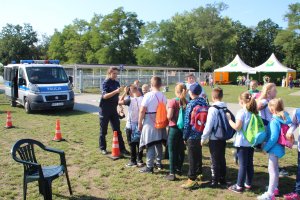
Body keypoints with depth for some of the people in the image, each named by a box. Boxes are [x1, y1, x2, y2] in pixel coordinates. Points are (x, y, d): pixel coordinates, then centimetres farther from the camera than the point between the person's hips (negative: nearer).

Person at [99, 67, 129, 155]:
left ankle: (122, 148, 8)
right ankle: (102, 148, 18)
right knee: (103, 130, 6)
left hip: (114, 108, 5)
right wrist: (116, 91, -34)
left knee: (117, 130, 5)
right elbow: (105, 96, -23)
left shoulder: (117, 83, 8)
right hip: (105, 109, -5)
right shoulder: (105, 83, -9)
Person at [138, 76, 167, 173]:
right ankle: (159, 163, 30)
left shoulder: (148, 95, -15)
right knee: (159, 143, 17)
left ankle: (149, 166, 4)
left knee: (150, 145, -1)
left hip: (149, 123, -6)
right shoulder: (163, 96, 1)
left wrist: (140, 123, -5)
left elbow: (142, 110, -15)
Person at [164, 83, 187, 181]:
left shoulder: (172, 101, -12)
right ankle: (179, 169, 32)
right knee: (181, 150, 18)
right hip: (184, 128, 5)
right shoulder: (187, 102, -1)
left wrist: (168, 114, 2)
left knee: (172, 151, 3)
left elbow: (169, 116, -18)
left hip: (174, 128, -4)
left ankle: (172, 173, 5)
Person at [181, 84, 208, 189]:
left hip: (193, 135, -7)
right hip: (201, 134, 7)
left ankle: (192, 179, 3)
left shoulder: (191, 104, -15)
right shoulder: (204, 102, 5)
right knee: (198, 154, 22)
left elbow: (187, 122, -14)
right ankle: (199, 172, 36)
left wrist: (185, 136, -7)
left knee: (192, 157, -1)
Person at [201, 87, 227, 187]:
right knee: (222, 159, 18)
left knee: (215, 160, 4)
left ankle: (215, 181, 10)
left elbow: (209, 125, -16)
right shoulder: (225, 108, 2)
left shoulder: (213, 109, -16)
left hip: (214, 139, -6)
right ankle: (223, 178, 28)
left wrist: (203, 138, -8)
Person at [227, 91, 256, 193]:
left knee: (242, 165, -1)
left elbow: (237, 127, -19)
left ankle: (239, 186, 8)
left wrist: (229, 119, -7)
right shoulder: (254, 112, 7)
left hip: (242, 143, -7)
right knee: (249, 164, 16)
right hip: (251, 142, 7)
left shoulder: (242, 112, -16)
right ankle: (248, 184, 27)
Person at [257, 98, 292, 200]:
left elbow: (274, 137, -26)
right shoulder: (284, 118, 4)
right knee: (275, 168, 22)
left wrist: (265, 147, -14)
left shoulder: (275, 121, -24)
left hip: (274, 147, -10)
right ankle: (274, 188, 38)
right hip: (278, 146, 10)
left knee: (272, 169, -3)